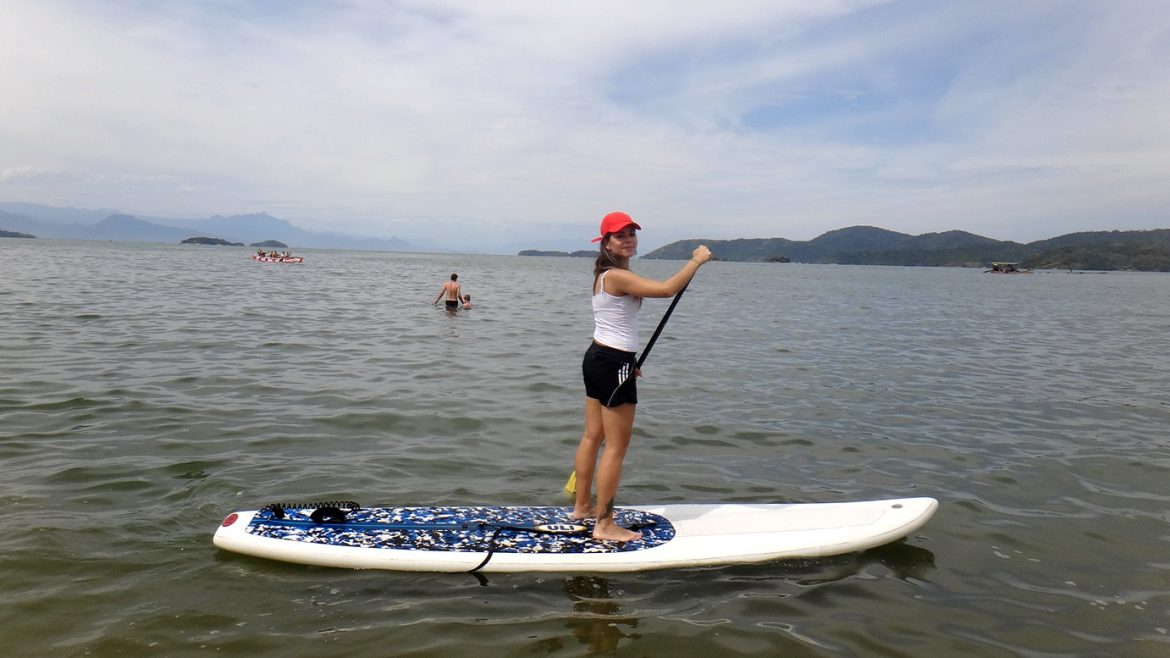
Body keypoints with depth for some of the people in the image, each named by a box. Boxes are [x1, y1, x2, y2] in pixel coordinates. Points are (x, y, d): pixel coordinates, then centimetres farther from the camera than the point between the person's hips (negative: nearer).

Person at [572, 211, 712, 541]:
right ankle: (604, 524, 5)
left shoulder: (605, 275, 13)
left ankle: (582, 506, 30)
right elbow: (667, 288, -28)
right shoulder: (617, 276, -19)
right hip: (613, 365, -10)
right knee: (617, 446, -3)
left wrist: (628, 361, 22)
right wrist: (696, 260, -15)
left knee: (592, 437, 18)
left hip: (597, 357, 10)